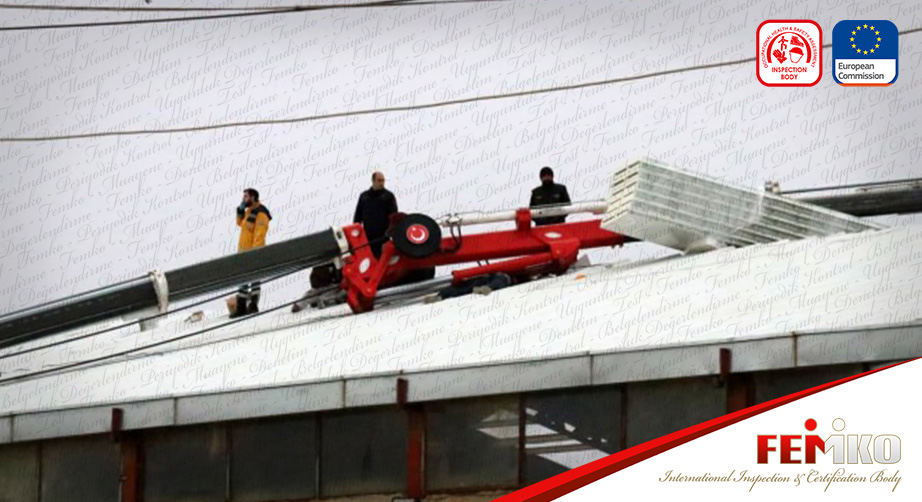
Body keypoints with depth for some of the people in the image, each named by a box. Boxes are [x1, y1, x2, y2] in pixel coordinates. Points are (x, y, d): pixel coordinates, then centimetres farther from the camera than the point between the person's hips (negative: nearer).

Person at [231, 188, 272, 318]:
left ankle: (253, 306, 3)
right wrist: (240, 211, 11)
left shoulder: (261, 214, -15)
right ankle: (240, 307, 14)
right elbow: (240, 223, 29)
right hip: (243, 251, 9)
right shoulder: (249, 211, 13)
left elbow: (259, 235, -21)